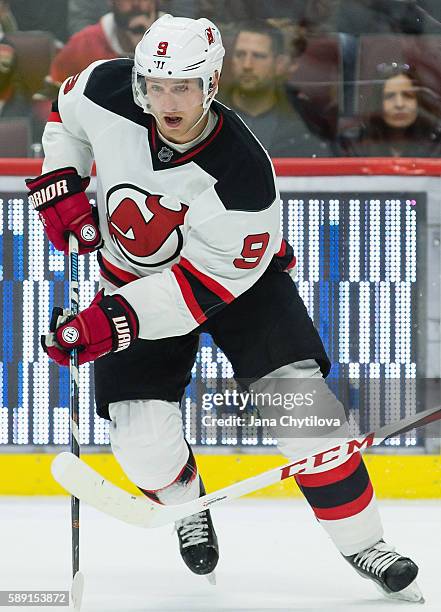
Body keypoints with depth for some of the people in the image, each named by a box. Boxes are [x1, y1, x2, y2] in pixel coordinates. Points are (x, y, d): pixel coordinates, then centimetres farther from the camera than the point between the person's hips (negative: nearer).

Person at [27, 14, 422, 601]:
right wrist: (58, 184, -11)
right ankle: (186, 504, 26)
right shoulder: (108, 94, -24)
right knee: (144, 443, -11)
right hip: (136, 280, 3)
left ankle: (362, 543, -6)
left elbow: (207, 281, -30)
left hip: (240, 277, -3)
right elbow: (66, 111, 3)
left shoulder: (243, 174, -35)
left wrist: (117, 321, -37)